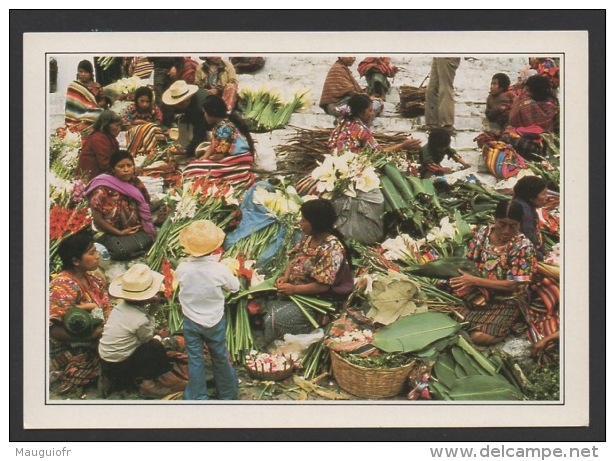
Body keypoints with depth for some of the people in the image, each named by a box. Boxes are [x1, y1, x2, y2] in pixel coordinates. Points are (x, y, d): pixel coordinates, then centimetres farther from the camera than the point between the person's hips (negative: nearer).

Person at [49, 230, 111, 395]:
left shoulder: (93, 279, 5)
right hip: (73, 354, -8)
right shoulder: (63, 286, -21)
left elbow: (107, 308, 5)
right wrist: (91, 335, -28)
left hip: (96, 337, 8)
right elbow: (54, 330, -26)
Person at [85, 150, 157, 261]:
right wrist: (120, 233, -16)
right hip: (112, 234, -5)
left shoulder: (135, 182, 2)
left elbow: (145, 205, 14)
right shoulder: (103, 189, -16)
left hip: (137, 230, 5)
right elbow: (97, 218, -17)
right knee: (124, 250, -31)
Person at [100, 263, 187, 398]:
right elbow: (147, 337, -6)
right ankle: (147, 383, 14)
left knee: (152, 344, 12)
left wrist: (150, 310, -8)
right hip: (118, 369, -7)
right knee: (155, 347, 0)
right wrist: (153, 311, -8)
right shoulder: (140, 319, -27)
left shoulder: (122, 305, -5)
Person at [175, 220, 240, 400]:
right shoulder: (220, 269, -26)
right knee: (220, 358, 20)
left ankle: (198, 398, 26)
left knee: (195, 360, 15)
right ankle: (227, 394, 39)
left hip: (191, 322, 0)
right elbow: (234, 286, -7)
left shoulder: (182, 269, -22)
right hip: (215, 322, 0)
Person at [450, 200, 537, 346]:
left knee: (480, 337, -23)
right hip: (478, 291, 4)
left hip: (506, 299, -4)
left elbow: (512, 285, -17)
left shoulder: (523, 246, -17)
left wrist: (474, 280, -23)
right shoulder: (483, 233, -4)